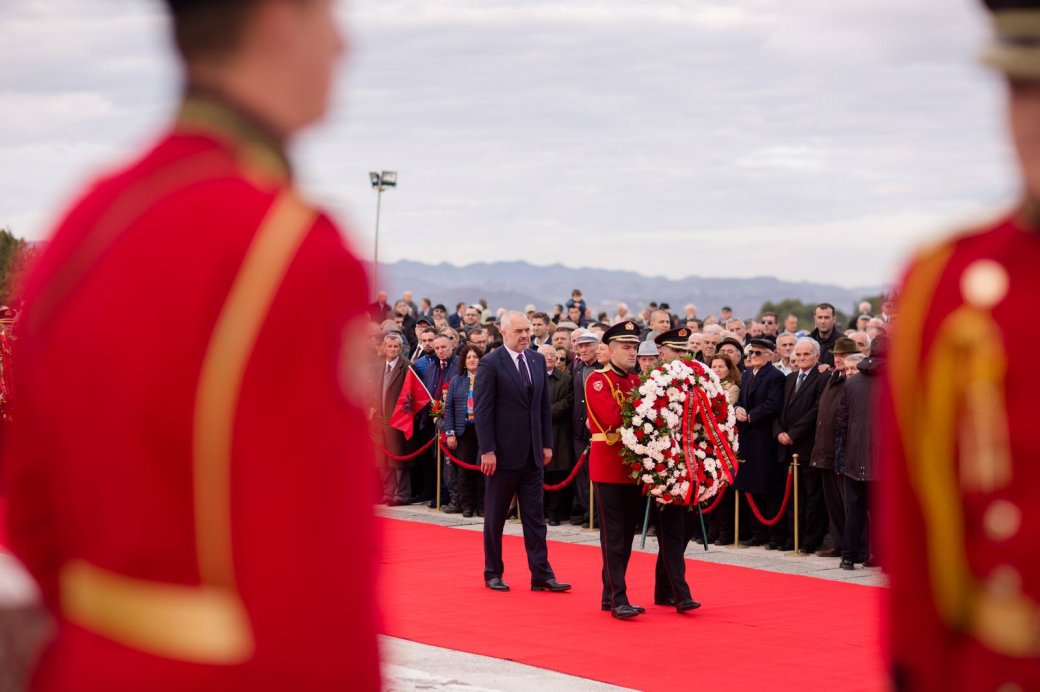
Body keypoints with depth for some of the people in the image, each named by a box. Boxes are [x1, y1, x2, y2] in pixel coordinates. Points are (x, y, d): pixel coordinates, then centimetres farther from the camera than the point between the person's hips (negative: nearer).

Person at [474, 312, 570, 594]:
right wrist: (487, 450, -15)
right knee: (495, 517, 7)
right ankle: (493, 573, 16)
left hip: (532, 454, 5)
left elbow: (545, 406, 13)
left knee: (535, 516, 3)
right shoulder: (490, 364, -9)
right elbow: (482, 410, -11)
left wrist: (547, 444, 8)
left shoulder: (537, 361, 8)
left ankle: (541, 574, 3)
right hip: (503, 452, -5)